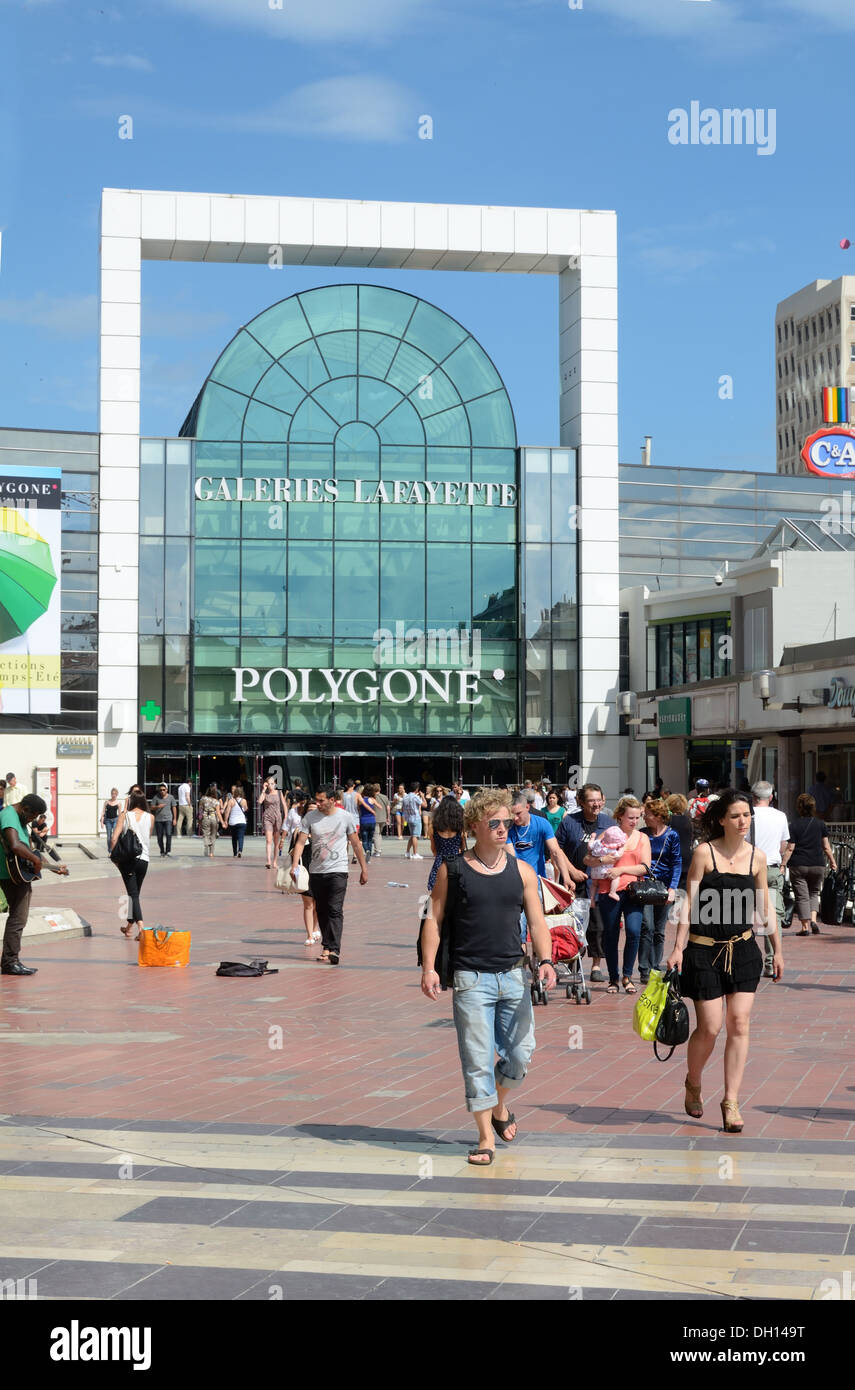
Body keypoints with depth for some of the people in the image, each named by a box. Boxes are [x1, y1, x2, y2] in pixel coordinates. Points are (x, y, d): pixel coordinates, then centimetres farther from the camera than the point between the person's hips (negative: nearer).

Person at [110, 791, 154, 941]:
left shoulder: (125, 815, -3)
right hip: (143, 858, 2)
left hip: (127, 859, -2)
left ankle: (140, 927, -20)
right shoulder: (150, 817, 2)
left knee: (133, 894, -2)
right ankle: (129, 927, 28)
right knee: (135, 893, 18)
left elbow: (114, 839, -9)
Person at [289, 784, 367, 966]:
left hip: (338, 871, -3)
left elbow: (356, 844, 7)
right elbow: (300, 842, 0)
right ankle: (327, 946, 19)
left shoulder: (345, 817, -1)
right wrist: (294, 865, -14)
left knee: (335, 910, -14)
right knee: (322, 911, 9)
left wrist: (364, 868, 8)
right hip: (316, 871, 3)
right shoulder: (310, 817, 2)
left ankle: (334, 949, -20)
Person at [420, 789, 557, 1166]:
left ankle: (499, 1104, 36)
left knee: (520, 1054, 6)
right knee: (478, 1059, -3)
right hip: (471, 978, -3)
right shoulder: (452, 870, 0)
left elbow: (537, 921, 7)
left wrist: (545, 960, -9)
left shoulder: (522, 871, 8)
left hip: (513, 976, 3)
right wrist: (429, 967, -8)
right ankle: (486, 1137, 7)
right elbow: (434, 920, 2)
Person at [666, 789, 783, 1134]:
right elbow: (689, 902, -6)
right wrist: (678, 947, -10)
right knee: (710, 1027, -4)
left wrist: (777, 949, 17)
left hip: (743, 949, 3)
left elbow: (763, 908, 14)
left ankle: (731, 1102, 5)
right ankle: (693, 1083, 25)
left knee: (739, 1024, -3)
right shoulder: (705, 852, -7)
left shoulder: (757, 857, 5)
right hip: (705, 950, -3)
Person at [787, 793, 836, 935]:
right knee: (814, 893, 19)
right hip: (818, 865, 2)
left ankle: (805, 927, 2)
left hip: (798, 865, -2)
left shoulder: (794, 824, -6)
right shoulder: (820, 823, 1)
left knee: (802, 896, 3)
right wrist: (832, 861, 16)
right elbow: (826, 847, 4)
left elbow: (790, 848, -9)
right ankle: (813, 920, 1)